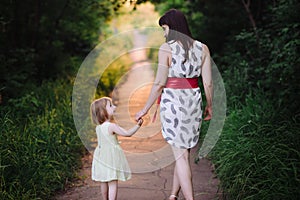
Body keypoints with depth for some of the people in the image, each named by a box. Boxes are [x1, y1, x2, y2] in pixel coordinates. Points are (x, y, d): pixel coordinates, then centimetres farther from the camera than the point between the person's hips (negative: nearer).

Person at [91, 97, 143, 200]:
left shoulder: (98, 127, 3)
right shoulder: (112, 126, -19)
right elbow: (128, 133, -19)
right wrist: (138, 125, -10)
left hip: (101, 156, 7)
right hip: (111, 157, -7)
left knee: (104, 182, 18)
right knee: (113, 183, -3)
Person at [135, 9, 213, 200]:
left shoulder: (166, 48, -9)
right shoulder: (202, 48, 3)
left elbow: (159, 83, -9)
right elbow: (208, 82, 3)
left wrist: (145, 109, 0)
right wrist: (209, 105, 18)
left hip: (172, 101, -4)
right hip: (193, 101, 5)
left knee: (181, 155, -1)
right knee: (184, 152, 15)